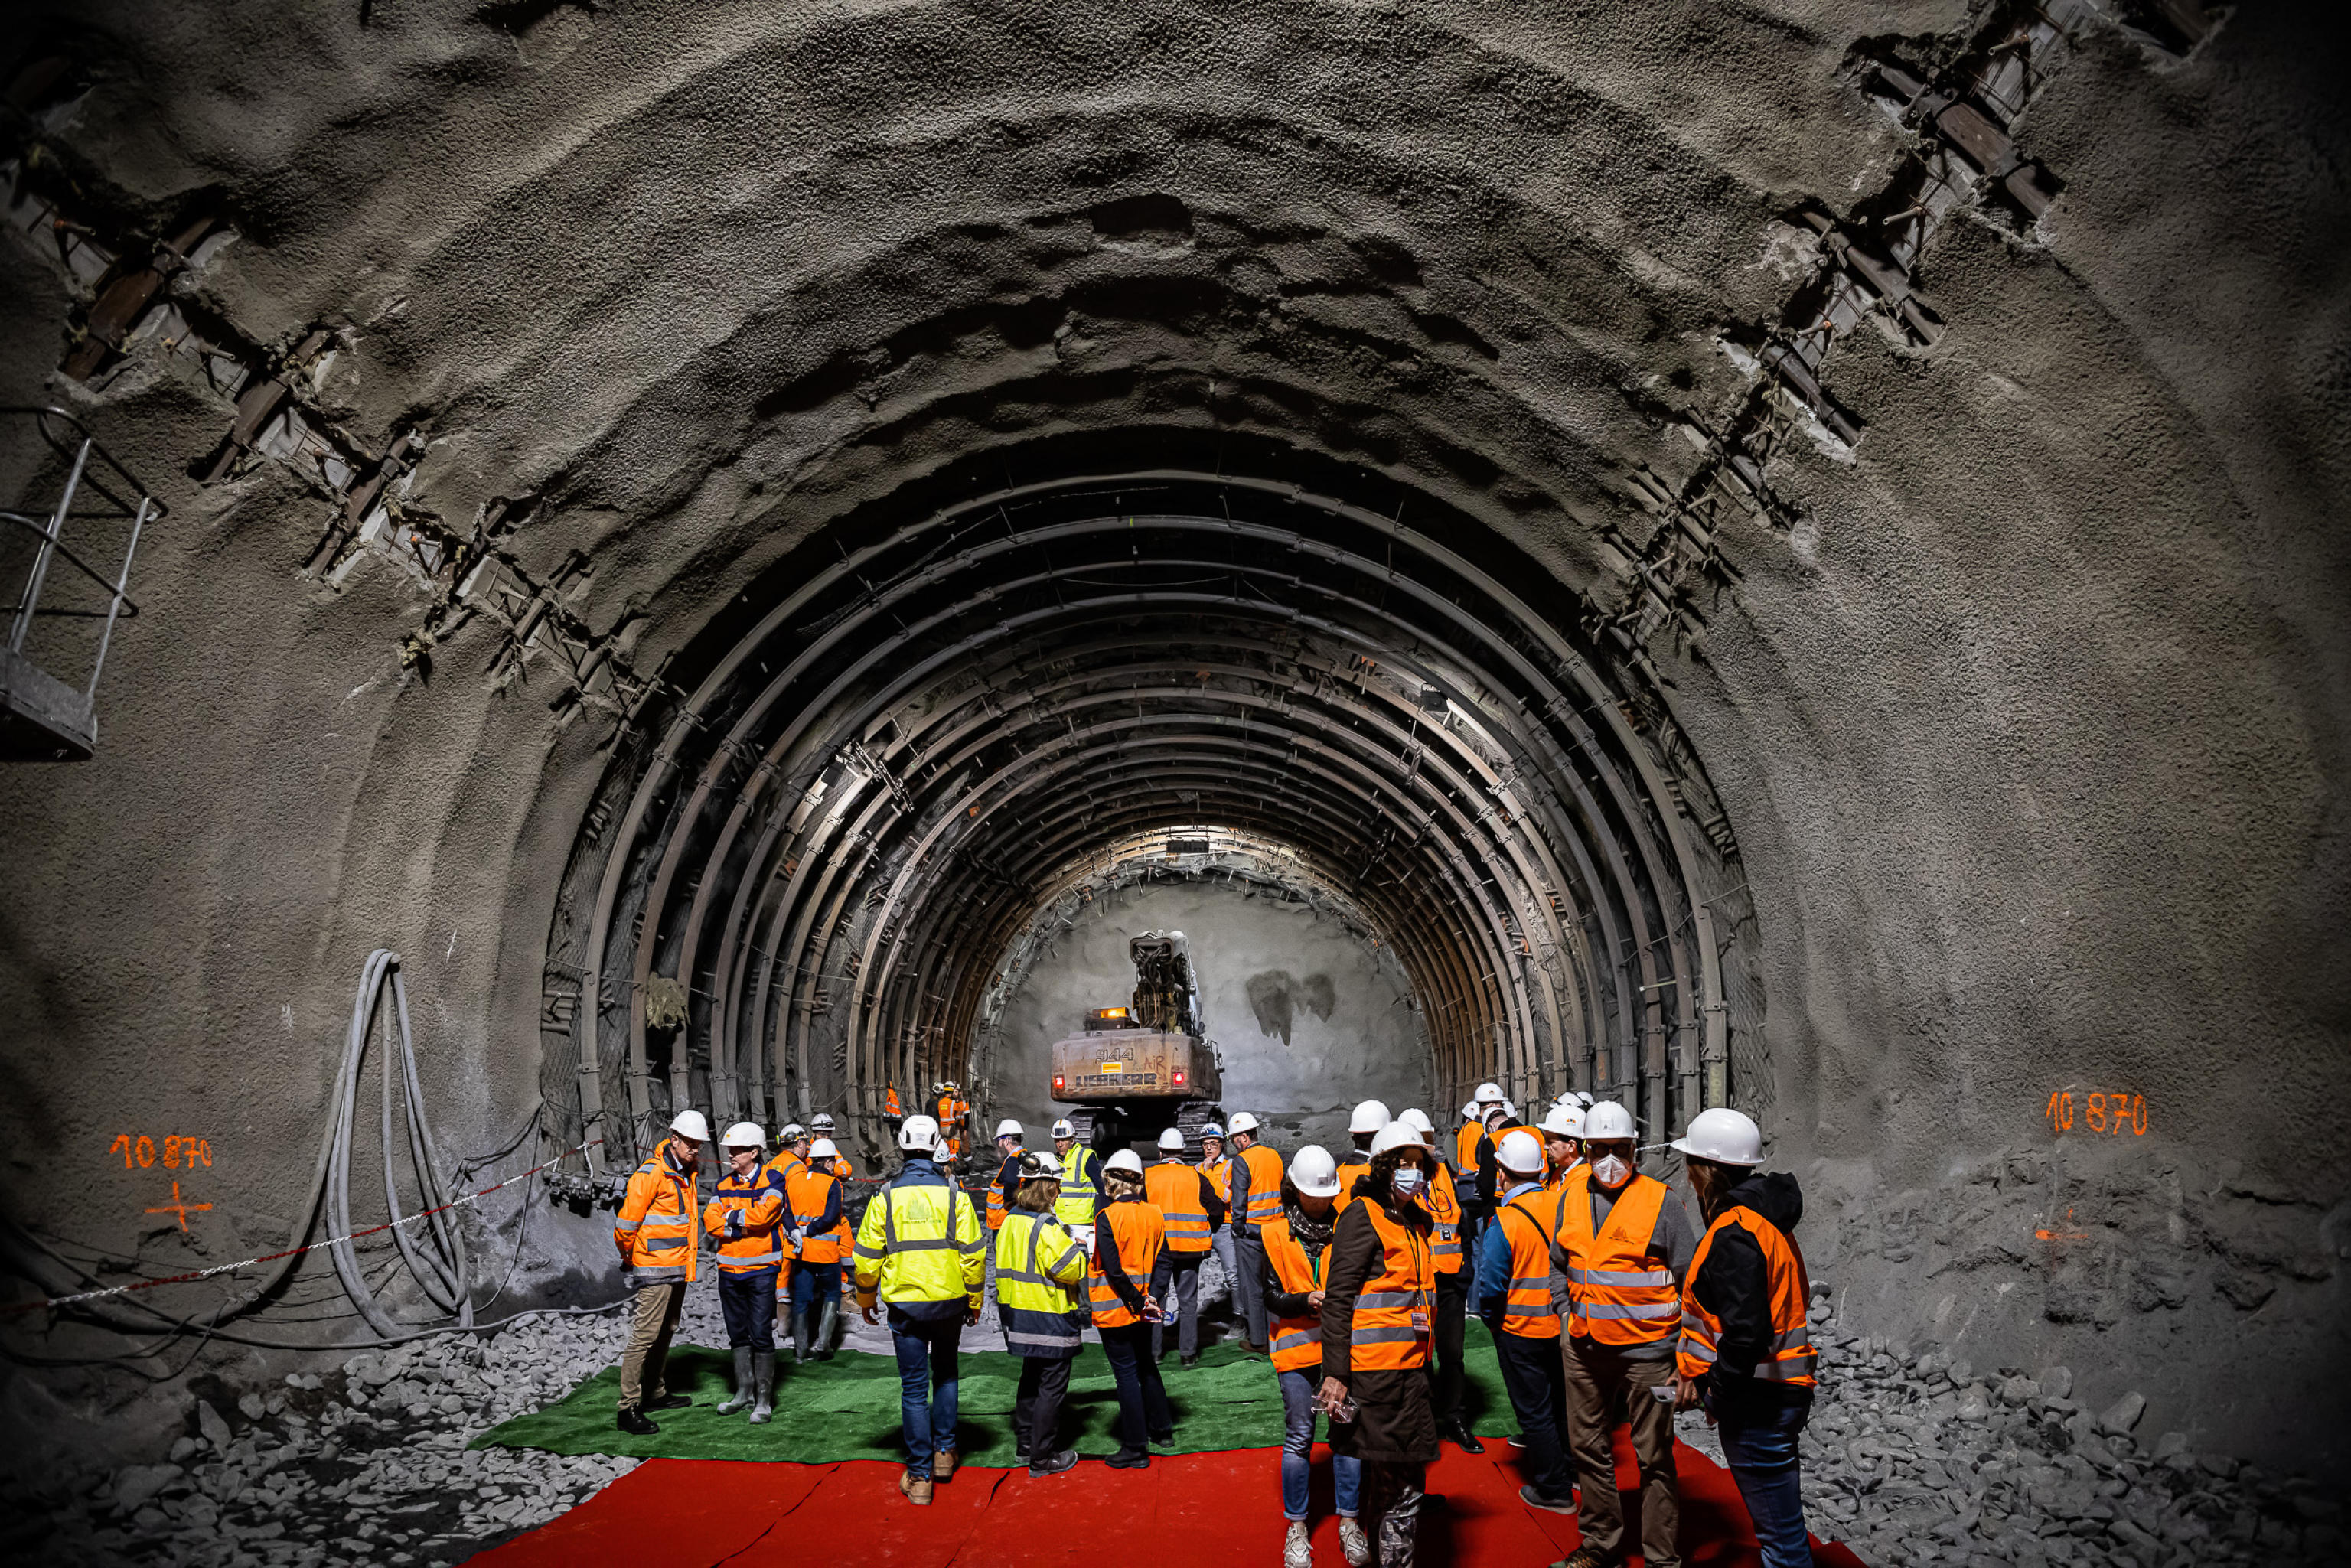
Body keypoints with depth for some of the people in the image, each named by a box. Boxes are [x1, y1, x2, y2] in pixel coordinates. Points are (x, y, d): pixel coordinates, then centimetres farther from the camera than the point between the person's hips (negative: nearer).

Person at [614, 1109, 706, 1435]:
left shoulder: (687, 1173, 12)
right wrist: (628, 1258, -2)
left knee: (666, 1332, 17)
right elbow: (627, 1220, -15)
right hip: (655, 1268, -9)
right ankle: (629, 1408, -9)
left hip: (679, 1268, 9)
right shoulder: (651, 1173, -16)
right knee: (645, 1334, -10)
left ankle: (655, 1393, 29)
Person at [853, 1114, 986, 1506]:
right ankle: (944, 1452, 26)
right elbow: (973, 1253, -3)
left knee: (914, 1388, 5)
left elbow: (867, 1257, -2)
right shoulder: (954, 1194, -5)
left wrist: (866, 1299, 14)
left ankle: (919, 1476, 6)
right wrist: (974, 1301, 10)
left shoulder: (886, 1197, -6)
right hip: (950, 1301, 1)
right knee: (946, 1374, 23)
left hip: (905, 1304, -1)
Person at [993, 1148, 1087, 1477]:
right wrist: (1077, 1249, -2)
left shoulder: (1011, 1219, 4)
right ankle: (1042, 1457, 9)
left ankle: (1024, 1443, 33)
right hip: (1050, 1317, -8)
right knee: (1052, 1386, 3)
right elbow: (1070, 1268, -22)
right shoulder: (1046, 1226, -22)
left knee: (1031, 1377, 23)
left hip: (1018, 1311, 8)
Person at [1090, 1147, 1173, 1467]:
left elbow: (1113, 1270, -20)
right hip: (1143, 1305, 6)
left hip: (1115, 1309, -6)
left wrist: (1138, 1302, -14)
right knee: (1145, 1365, 23)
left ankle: (1135, 1447, 7)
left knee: (1126, 1374, 1)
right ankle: (1162, 1428, 34)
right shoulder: (1154, 1214, 2)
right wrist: (1150, 1299, 1)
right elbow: (1161, 1261, 3)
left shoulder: (1107, 1216, -16)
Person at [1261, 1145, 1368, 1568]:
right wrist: (1306, 1301, -20)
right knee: (1299, 1437, 5)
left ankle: (1349, 1522, 19)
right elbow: (1271, 1296, -3)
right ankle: (1296, 1529, 18)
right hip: (1297, 1343, -1)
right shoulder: (1275, 1234, -1)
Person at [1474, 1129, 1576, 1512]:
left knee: (1534, 1412, 8)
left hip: (1520, 1329, -5)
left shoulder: (1505, 1221, -21)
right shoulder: (1559, 1206, -6)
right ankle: (1575, 1469, 36)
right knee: (1561, 1401, 22)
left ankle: (1553, 1490, 17)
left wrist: (1492, 1319, -1)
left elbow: (1491, 1283, -19)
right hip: (1561, 1323, 6)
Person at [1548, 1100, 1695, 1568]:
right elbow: (1558, 1264, 18)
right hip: (1585, 1349, 5)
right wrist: (1566, 1315, 9)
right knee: (1589, 1446, 15)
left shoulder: (1659, 1201, -10)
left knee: (1654, 1457, 3)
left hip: (1646, 1349, -5)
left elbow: (1689, 1279, -5)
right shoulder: (1571, 1197, 4)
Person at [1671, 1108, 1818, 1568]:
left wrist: (1716, 1390, -14)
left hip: (1758, 1404, -10)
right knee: (1781, 1525, 20)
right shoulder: (1766, 1218, 10)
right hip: (1782, 1391, 10)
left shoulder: (1734, 1233, -22)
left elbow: (1746, 1332, -29)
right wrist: (1701, 1373, 14)